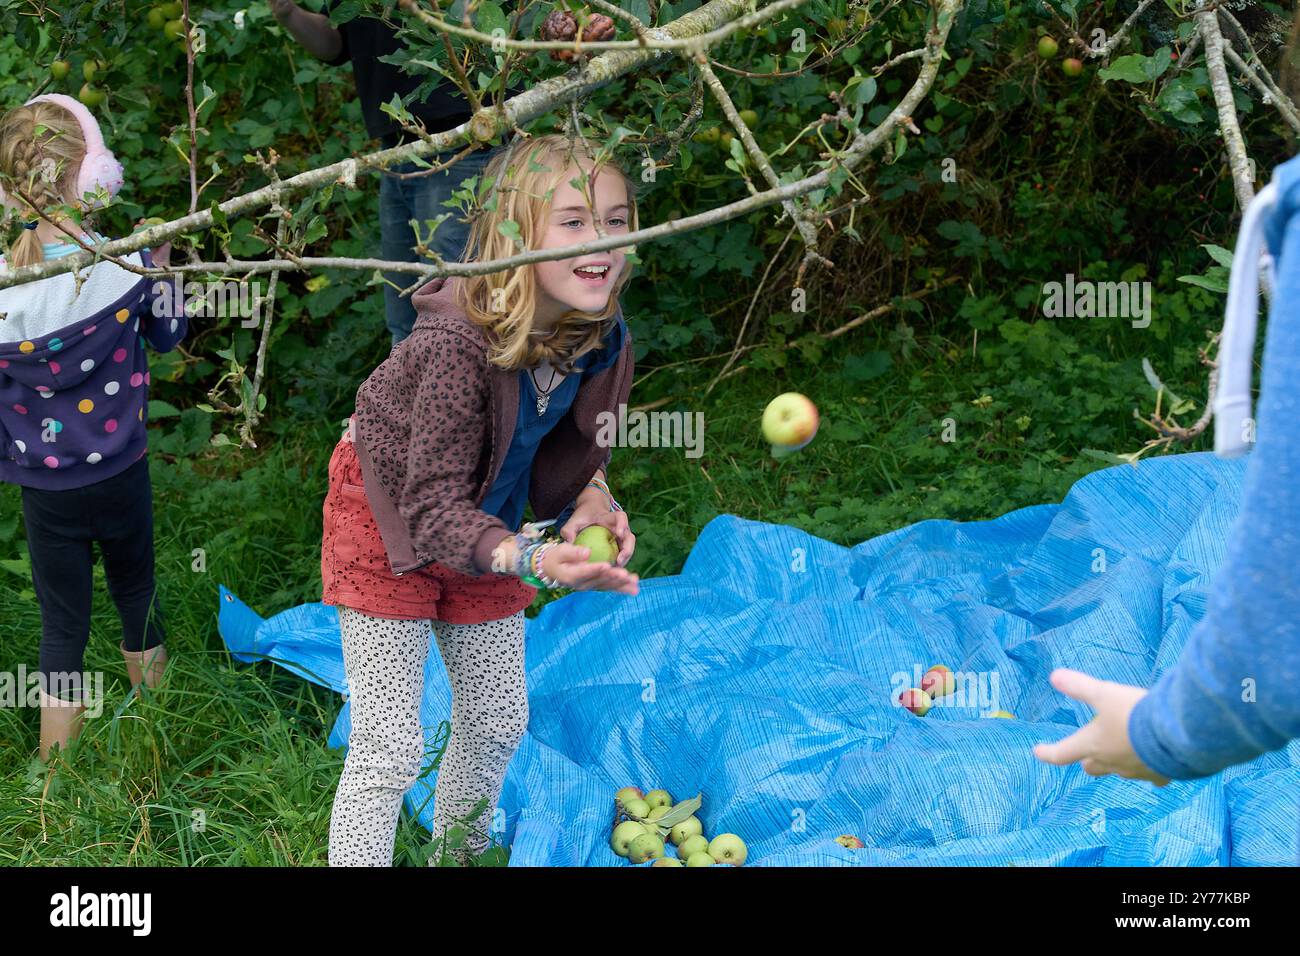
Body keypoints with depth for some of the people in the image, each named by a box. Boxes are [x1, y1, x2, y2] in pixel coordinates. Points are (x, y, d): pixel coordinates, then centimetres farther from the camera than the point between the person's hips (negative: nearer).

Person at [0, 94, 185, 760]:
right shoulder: (127, 263, -16)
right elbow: (170, 334, 3)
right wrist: (160, 264, 16)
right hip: (122, 476, 1)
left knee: (62, 627, 10)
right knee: (136, 592, 25)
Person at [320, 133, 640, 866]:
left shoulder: (604, 337, -18)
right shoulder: (458, 341, -38)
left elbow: (579, 448, 1)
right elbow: (432, 508, -36)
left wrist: (592, 501, -21)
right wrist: (530, 560, -52)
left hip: (479, 519, 6)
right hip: (387, 512, -6)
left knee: (498, 724, 17)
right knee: (389, 749, -8)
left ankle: (458, 855, 41)